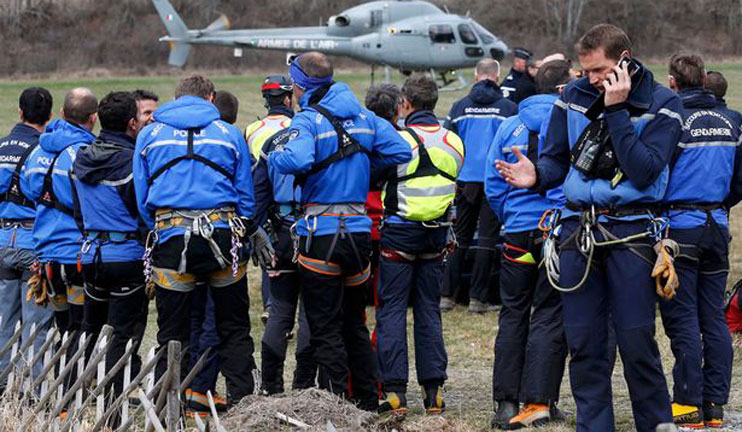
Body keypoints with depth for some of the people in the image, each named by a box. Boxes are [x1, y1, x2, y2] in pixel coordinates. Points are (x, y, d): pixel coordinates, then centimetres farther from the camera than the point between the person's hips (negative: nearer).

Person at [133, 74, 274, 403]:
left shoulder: (149, 135, 9)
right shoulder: (229, 134, 6)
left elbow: (142, 199, 9)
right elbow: (246, 195, 7)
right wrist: (253, 231, 21)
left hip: (171, 240, 0)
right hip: (222, 237, 0)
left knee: (172, 333, 7)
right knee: (234, 329, 9)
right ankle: (241, 402, 4)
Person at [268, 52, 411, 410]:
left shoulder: (308, 120, -11)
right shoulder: (364, 117, 8)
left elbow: (297, 159, -30)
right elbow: (401, 151, 4)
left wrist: (273, 156, -9)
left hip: (321, 235, -6)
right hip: (359, 230, 6)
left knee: (325, 329, 0)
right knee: (354, 323, 19)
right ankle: (367, 402, 22)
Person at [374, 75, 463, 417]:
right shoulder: (453, 142, 4)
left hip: (398, 233, -5)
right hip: (436, 235, 5)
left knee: (392, 309, 0)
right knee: (429, 311, 11)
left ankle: (394, 390, -5)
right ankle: (433, 390, 9)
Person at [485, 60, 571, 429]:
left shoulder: (509, 127, 6)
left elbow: (493, 186, 7)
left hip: (518, 233, 3)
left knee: (513, 316, 12)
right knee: (550, 316, 2)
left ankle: (506, 402, 10)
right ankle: (538, 402, -3)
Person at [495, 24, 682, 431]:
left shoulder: (662, 103, -4)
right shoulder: (574, 97, 7)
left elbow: (643, 173, -15)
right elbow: (556, 160, 12)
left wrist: (616, 111, -18)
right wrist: (536, 177, -12)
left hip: (630, 232, -4)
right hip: (577, 227, 4)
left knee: (637, 342, -4)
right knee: (583, 342, 5)